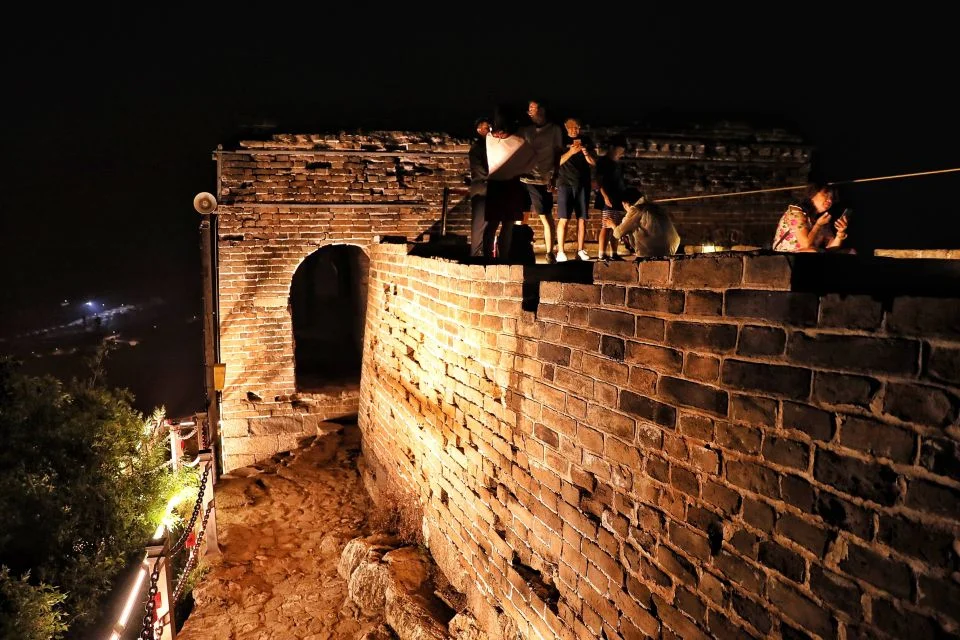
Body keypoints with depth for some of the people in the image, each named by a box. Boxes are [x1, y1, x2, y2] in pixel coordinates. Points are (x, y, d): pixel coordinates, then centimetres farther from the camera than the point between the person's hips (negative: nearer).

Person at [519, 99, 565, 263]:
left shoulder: (555, 129, 8)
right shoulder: (525, 130, 15)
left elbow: (558, 154, 5)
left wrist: (554, 178, -4)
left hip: (543, 180, -3)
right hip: (523, 178, 3)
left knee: (546, 217, -4)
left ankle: (550, 253, 3)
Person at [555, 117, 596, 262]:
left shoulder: (586, 141, 12)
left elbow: (593, 163, 7)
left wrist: (584, 151, -11)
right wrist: (570, 152, -18)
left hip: (583, 184, 3)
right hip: (565, 183, -3)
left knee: (582, 219, 1)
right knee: (563, 219, -8)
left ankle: (580, 251, 7)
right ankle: (560, 252, -7)